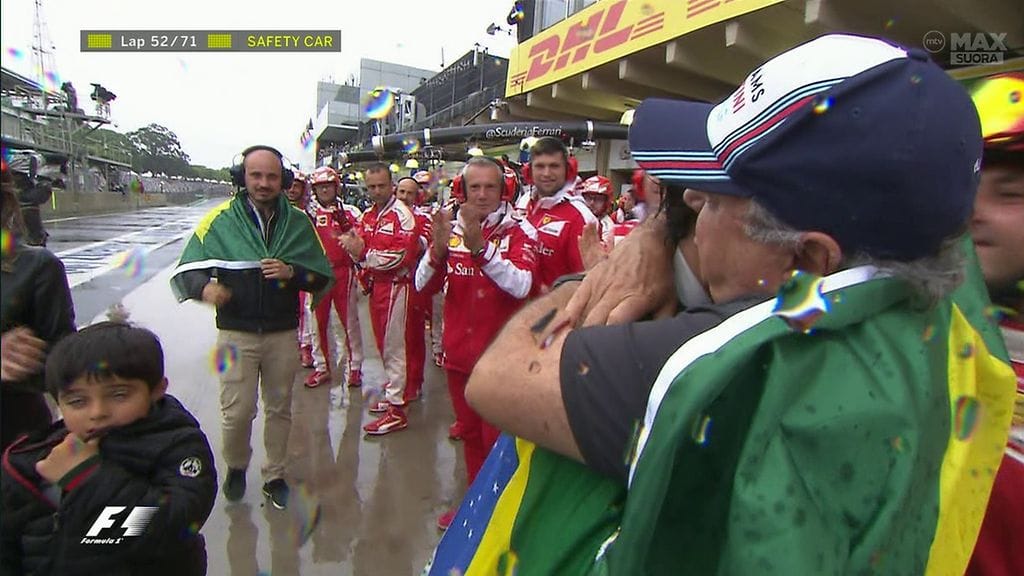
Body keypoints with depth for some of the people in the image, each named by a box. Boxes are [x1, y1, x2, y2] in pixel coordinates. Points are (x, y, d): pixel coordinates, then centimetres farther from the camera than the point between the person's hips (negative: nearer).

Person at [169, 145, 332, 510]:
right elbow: (185, 270, -4)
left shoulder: (298, 223, 2)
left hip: (283, 334, 2)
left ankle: (275, 476, 32)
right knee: (237, 412, 1)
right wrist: (205, 287, -26)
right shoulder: (220, 220, -5)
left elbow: (323, 277, 4)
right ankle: (236, 466, 32)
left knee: (280, 408, 13)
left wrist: (292, 272, -16)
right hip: (236, 333, -2)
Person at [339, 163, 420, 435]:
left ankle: (396, 409, 2)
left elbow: (403, 256, -20)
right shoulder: (368, 216, 14)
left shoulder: (402, 214, -12)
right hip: (375, 285, 8)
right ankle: (392, 393, 32)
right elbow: (361, 250, 17)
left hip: (395, 285, -8)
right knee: (383, 344, 17)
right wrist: (355, 246, -7)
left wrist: (364, 254, -17)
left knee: (393, 346, -5)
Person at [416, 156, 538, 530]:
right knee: (469, 431, 19)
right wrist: (438, 249, -24)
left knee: (497, 436, 3)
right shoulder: (452, 229, 2)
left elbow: (521, 286, -26)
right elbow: (423, 286, -5)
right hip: (459, 351, 5)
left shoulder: (518, 231, -10)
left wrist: (480, 248, -36)